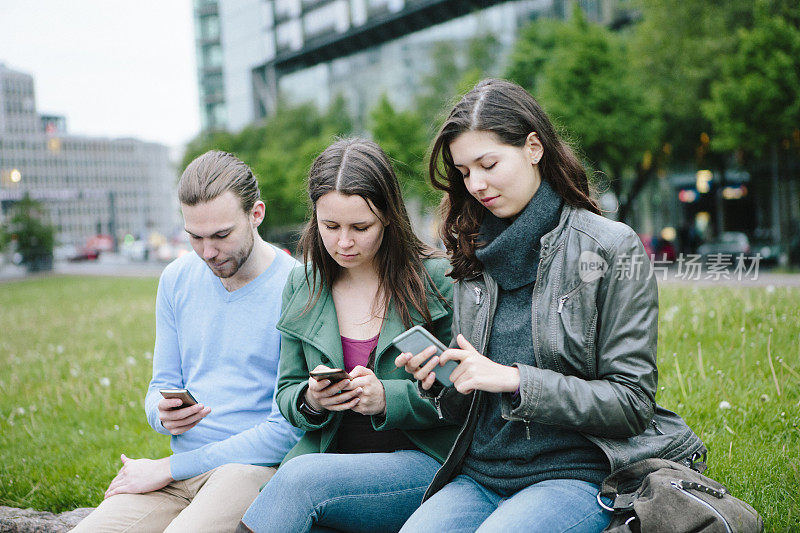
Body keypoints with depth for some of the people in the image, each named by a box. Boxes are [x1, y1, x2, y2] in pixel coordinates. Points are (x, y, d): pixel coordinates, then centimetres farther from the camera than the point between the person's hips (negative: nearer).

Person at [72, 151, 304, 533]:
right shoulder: (176, 279, 10)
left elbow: (287, 432, -13)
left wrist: (169, 468, -11)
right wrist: (163, 415, -9)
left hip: (256, 468, -5)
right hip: (182, 465, 5)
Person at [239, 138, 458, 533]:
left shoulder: (437, 279, -5)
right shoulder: (301, 287, 9)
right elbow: (286, 393, 13)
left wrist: (388, 398, -19)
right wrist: (309, 399, -11)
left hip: (428, 462, -3)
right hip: (330, 455, 3)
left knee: (301, 478, -31)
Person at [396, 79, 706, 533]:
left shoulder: (612, 248, -5)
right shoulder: (475, 260, 10)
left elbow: (632, 402, -9)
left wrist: (514, 379, -17)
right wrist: (441, 384, -7)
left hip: (576, 475, -3)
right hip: (480, 475, 4)